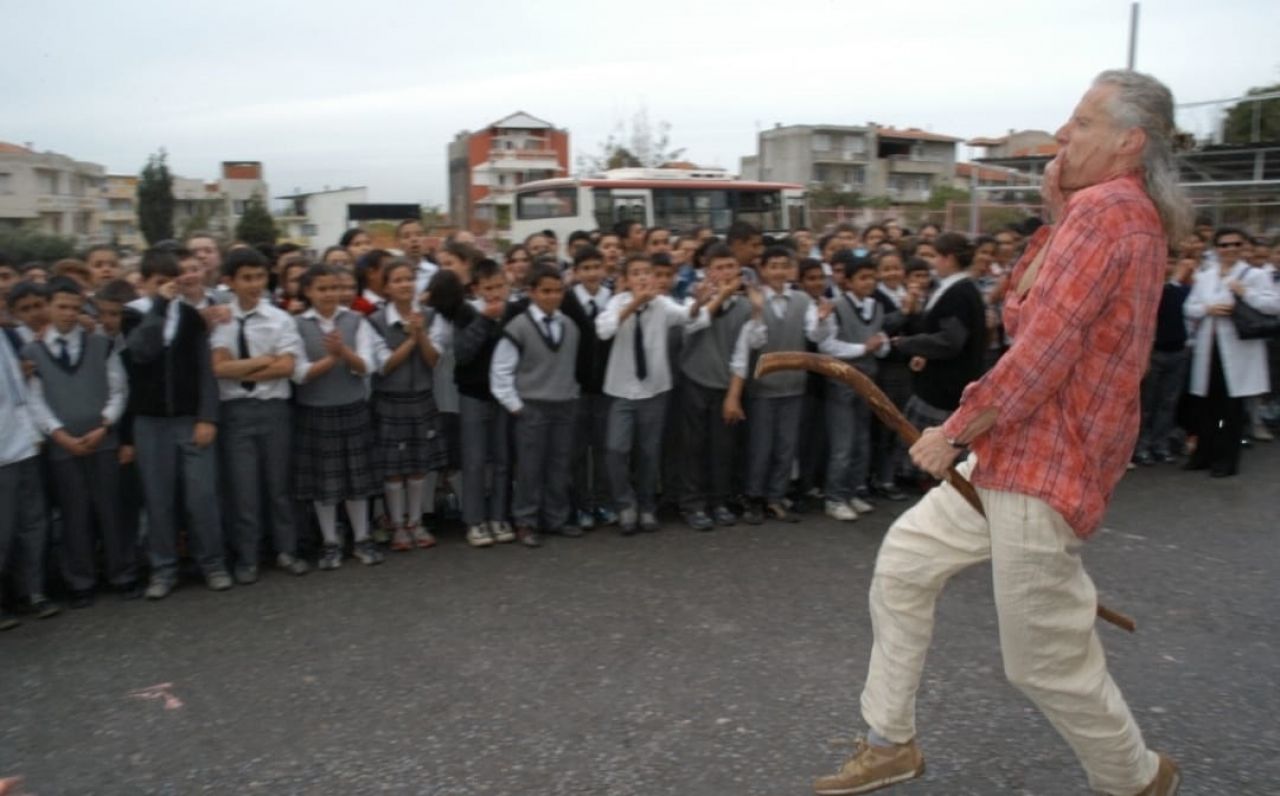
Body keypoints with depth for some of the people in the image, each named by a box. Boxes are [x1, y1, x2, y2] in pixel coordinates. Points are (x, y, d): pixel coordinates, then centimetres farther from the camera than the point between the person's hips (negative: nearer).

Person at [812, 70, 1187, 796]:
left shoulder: (1104, 209, -18)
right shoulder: (1131, 216, 14)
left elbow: (1039, 352, -24)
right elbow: (1022, 315, 13)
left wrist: (954, 432, -13)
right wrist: (1054, 220, 5)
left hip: (1046, 469, -10)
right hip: (1019, 455, 10)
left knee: (1047, 659, 3)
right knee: (905, 561, 13)